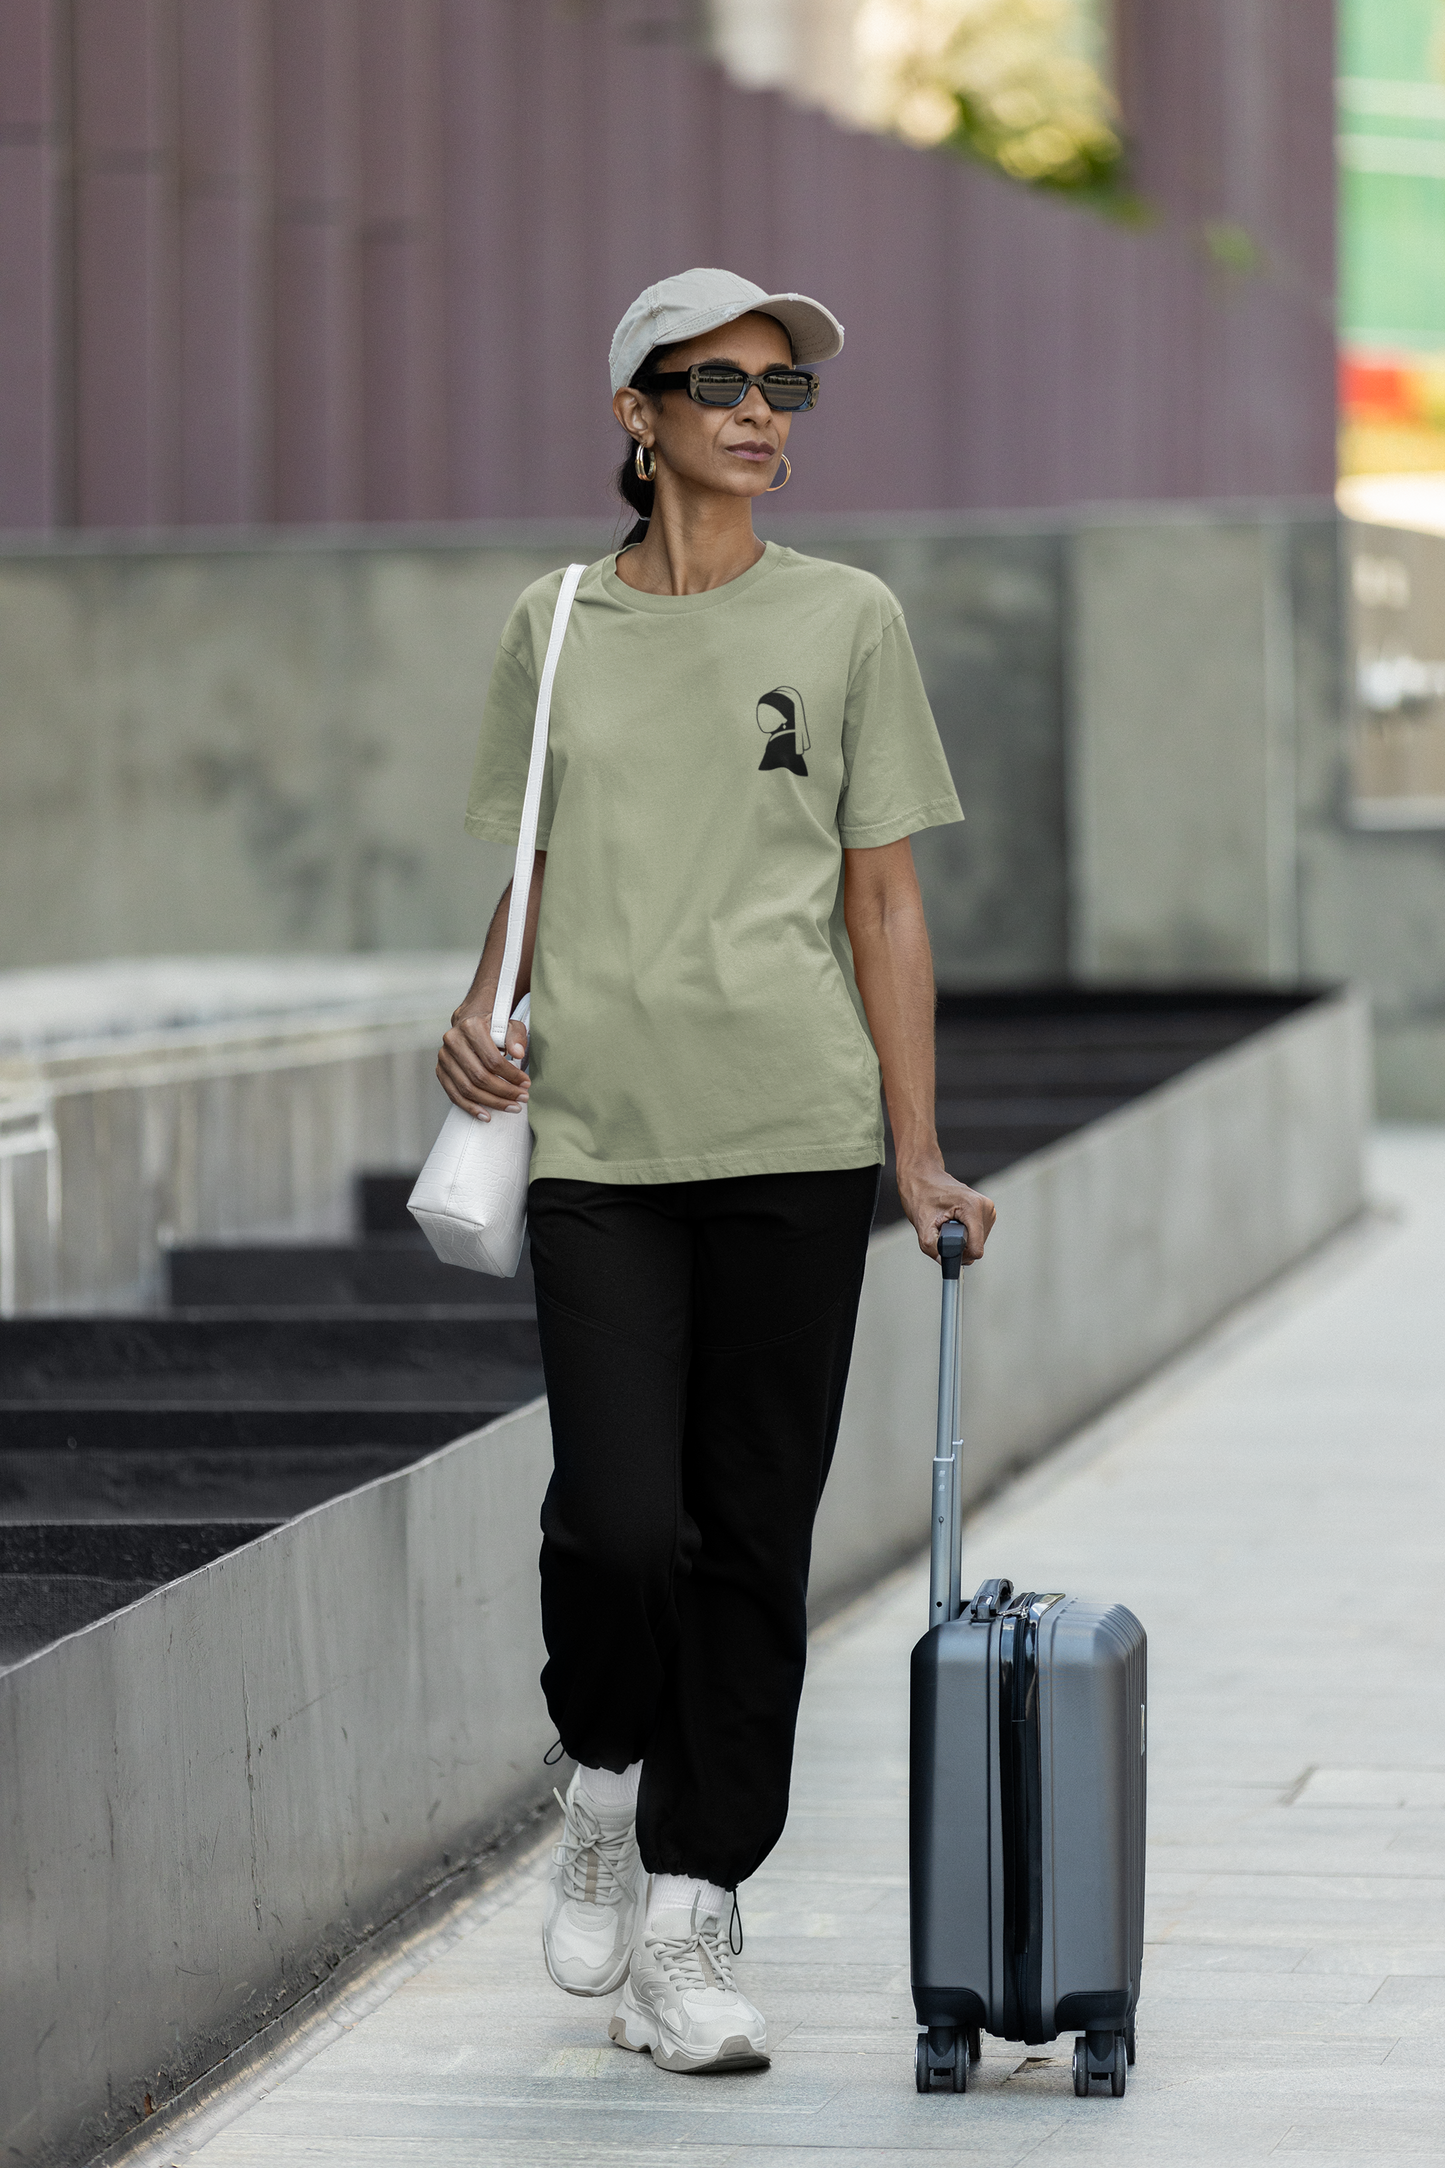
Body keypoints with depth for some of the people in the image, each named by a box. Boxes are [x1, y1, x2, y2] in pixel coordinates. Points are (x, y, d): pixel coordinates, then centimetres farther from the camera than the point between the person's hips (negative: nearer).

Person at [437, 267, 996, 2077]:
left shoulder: (845, 621, 7)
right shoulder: (555, 628, 11)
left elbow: (883, 899, 6)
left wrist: (919, 1152, -1)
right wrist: (478, 1017, -2)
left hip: (795, 1130, 0)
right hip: (597, 1137, 0)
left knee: (753, 1532, 1)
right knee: (615, 1519, -11)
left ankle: (684, 1923, 11)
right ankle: (605, 1783, 19)